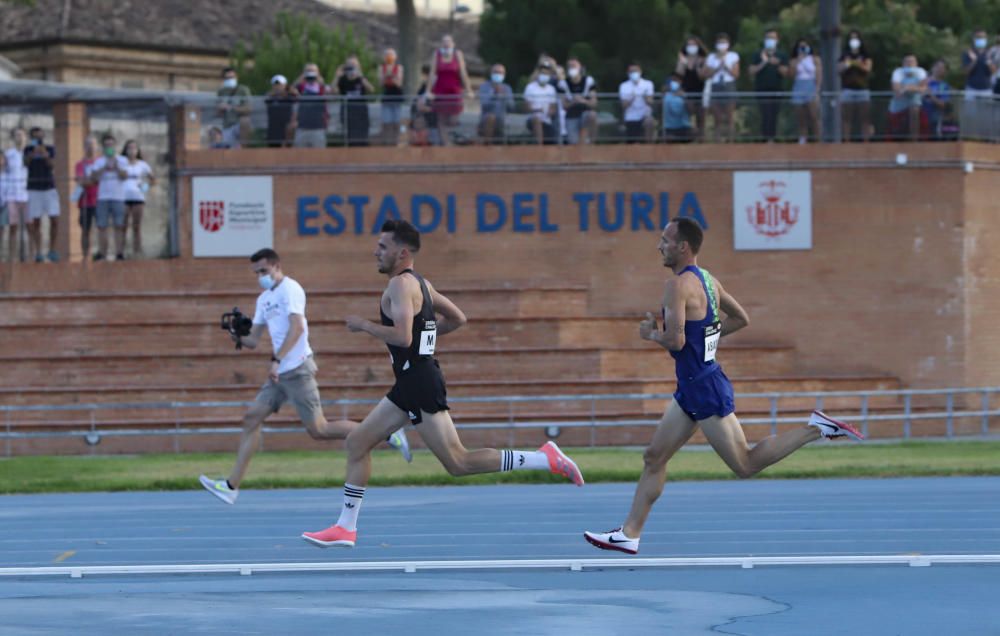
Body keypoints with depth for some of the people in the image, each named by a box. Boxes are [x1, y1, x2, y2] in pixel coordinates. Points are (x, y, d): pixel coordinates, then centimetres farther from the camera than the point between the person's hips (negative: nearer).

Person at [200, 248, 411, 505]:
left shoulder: (290, 289, -9)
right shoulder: (264, 298, 18)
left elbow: (297, 327, -21)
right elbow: (254, 340, 19)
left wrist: (277, 360, -29)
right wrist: (239, 338, -4)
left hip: (297, 369, -9)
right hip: (279, 374, 9)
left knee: (318, 430, -8)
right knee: (251, 419, 0)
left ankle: (387, 434, 0)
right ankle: (232, 486, -1)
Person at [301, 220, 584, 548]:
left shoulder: (401, 285, -14)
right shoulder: (421, 284, 16)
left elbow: (402, 336, -26)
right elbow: (457, 318, 25)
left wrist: (363, 325, -13)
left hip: (420, 384, -10)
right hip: (410, 384, 10)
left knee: (457, 463, -9)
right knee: (357, 442, 12)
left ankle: (545, 459, -10)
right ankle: (345, 527, 13)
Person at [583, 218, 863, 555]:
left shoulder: (679, 285, -19)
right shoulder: (708, 280, 10)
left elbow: (676, 341, -27)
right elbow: (741, 318, 21)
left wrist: (651, 334, -7)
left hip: (704, 389, -10)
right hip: (692, 388, 10)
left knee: (746, 464, -3)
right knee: (654, 457, 11)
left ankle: (815, 429, -1)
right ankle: (630, 534, 13)